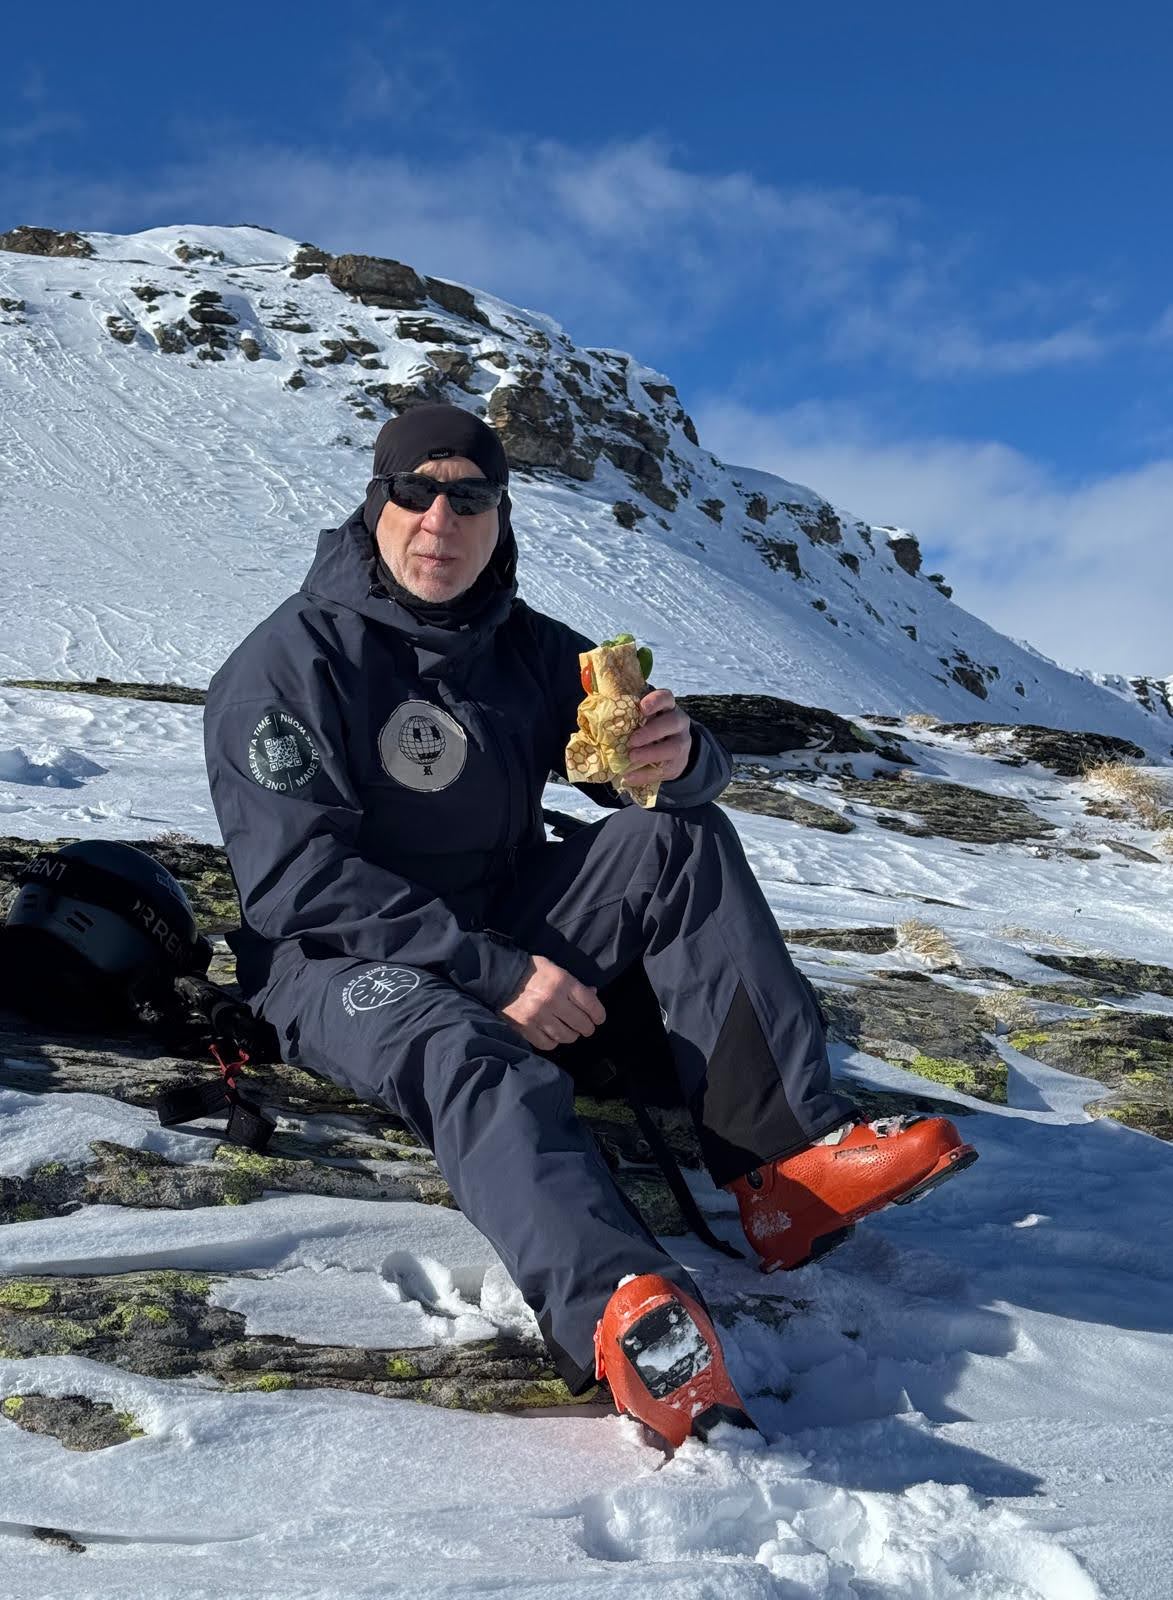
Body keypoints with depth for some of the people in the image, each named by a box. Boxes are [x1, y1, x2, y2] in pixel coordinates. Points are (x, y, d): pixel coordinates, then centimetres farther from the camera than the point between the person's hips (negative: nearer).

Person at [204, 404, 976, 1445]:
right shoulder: (290, 663, -10)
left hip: (509, 936, 6)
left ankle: (786, 1157, -27)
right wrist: (497, 975, -25)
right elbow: (301, 879, -19)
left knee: (680, 837, -14)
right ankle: (619, 1314, -67)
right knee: (471, 1057, -38)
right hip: (341, 961, -5)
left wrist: (681, 756, -27)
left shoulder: (531, 652, 6)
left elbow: (664, 775, 1)